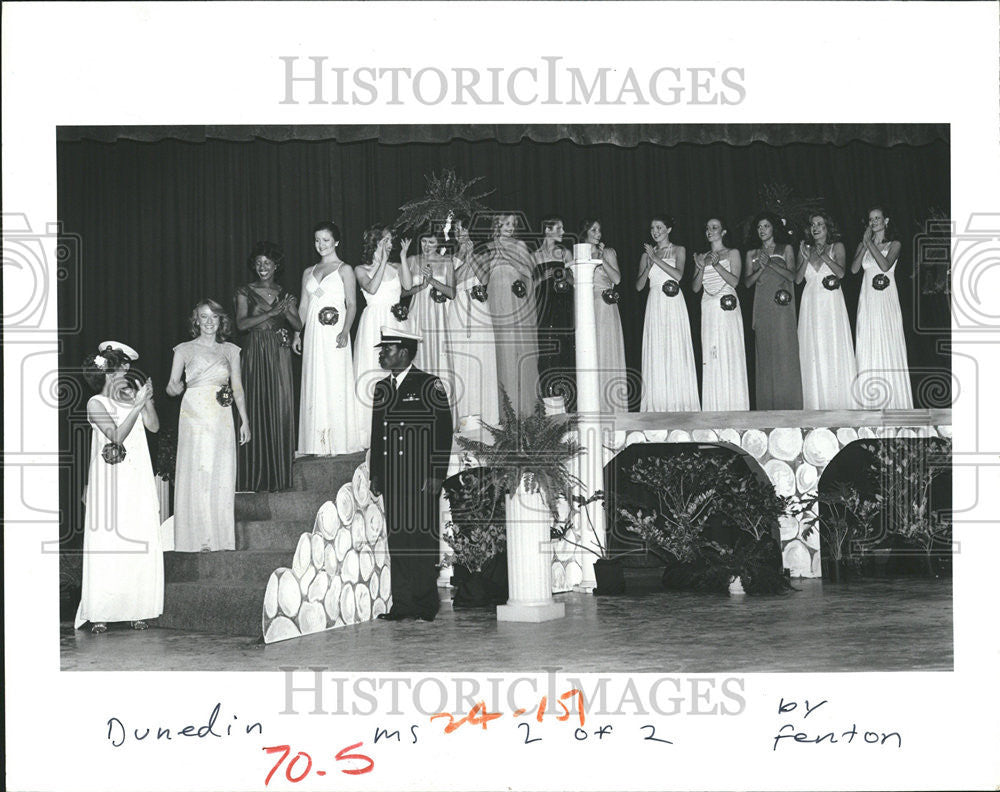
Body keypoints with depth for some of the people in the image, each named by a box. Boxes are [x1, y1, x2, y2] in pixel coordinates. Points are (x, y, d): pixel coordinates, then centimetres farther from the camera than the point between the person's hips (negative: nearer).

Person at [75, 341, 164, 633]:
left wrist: (147, 399, -8)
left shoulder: (130, 397, 12)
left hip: (138, 481, 5)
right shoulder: (96, 403, -3)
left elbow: (154, 426, 5)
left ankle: (136, 609, 4)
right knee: (107, 545, -6)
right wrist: (137, 405, -19)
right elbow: (117, 436, -14)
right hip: (110, 484, -5)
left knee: (141, 543, 0)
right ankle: (99, 613, -4)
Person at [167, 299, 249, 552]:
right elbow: (172, 386, 4)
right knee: (195, 475, -6)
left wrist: (245, 420, 5)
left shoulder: (230, 350, 13)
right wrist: (174, 388, -20)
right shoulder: (185, 349, 7)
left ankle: (220, 538, 1)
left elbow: (238, 388, 13)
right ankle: (197, 539, -3)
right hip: (194, 415, -2)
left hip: (221, 419, 2)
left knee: (221, 478, -3)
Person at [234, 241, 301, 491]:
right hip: (255, 355, -2)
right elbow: (241, 324, -6)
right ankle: (255, 477, -3)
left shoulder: (285, 294, 13)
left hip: (279, 357, 2)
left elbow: (298, 325, 5)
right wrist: (270, 313, -13)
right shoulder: (245, 292, 7)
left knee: (280, 408, -4)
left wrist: (286, 310, -13)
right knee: (256, 408, -6)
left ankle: (277, 475, 1)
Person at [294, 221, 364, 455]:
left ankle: (337, 441, -3)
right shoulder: (309, 272, 16)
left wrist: (345, 331, -18)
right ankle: (320, 443, 4)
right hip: (313, 333, 5)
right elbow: (303, 306, 17)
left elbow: (351, 304, -5)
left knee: (336, 381, -7)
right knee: (315, 383, 2)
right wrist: (297, 334, 8)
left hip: (334, 331, -5)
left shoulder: (344, 270, 2)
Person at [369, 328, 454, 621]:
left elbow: (444, 431, -5)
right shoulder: (382, 388, 16)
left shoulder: (429, 385, -2)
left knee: (423, 538, -4)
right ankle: (402, 604, 7)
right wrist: (374, 474, 13)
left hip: (421, 477, -5)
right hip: (391, 478, 5)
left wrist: (436, 475, -11)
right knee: (397, 539, 4)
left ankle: (425, 605, 1)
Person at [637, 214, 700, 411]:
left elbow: (678, 275, -11)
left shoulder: (678, 250, 7)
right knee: (656, 354, -3)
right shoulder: (647, 254, 14)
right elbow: (639, 286, 8)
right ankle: (658, 405, -2)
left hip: (674, 306, -2)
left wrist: (656, 259, -11)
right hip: (655, 305, 2)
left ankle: (680, 403, -3)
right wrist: (649, 266, -8)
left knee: (676, 351, -5)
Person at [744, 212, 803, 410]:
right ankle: (767, 405, 0)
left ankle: (787, 405, -7)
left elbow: (792, 276, -2)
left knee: (784, 352, -8)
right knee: (764, 354, -1)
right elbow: (747, 282, 7)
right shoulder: (752, 254, 16)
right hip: (762, 309, 3)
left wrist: (771, 263, -12)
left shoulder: (786, 249, 10)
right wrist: (761, 268, -10)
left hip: (782, 308, -2)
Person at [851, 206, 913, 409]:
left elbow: (885, 265, -14)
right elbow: (854, 268, -2)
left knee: (889, 346, -5)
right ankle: (870, 401, 0)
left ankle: (893, 401, -1)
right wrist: (865, 244, -6)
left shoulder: (894, 245, 4)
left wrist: (870, 243, -10)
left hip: (887, 300, -3)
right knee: (868, 348, -2)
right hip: (868, 299, 3)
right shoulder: (863, 245, 13)